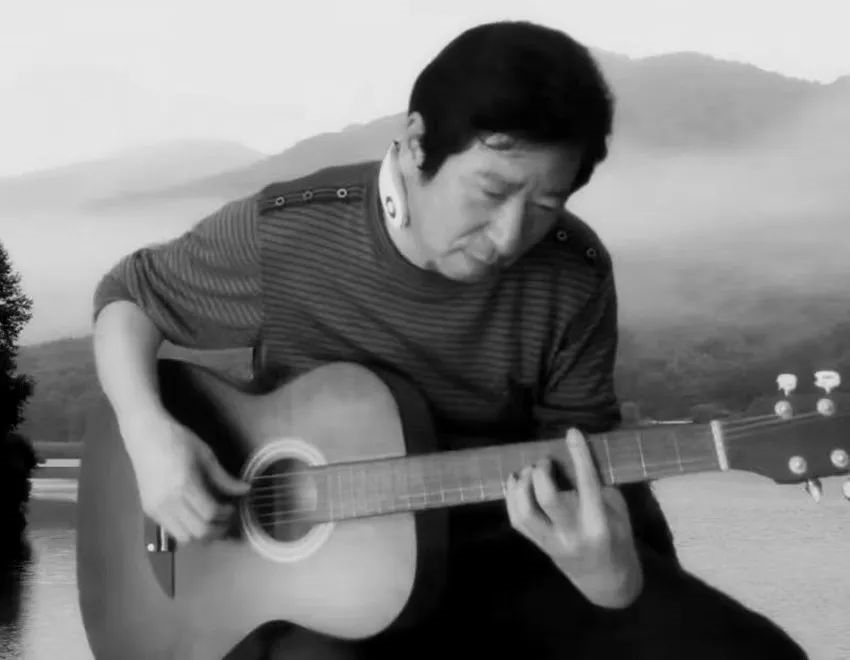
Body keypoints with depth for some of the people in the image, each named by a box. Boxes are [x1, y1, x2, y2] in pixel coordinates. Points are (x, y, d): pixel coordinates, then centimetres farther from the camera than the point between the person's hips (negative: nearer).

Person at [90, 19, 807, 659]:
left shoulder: (574, 278, -11)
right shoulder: (280, 233, -14)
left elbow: (587, 464, -4)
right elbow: (130, 293, 3)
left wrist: (612, 571, -27)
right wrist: (150, 436, -15)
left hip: (497, 554, 2)